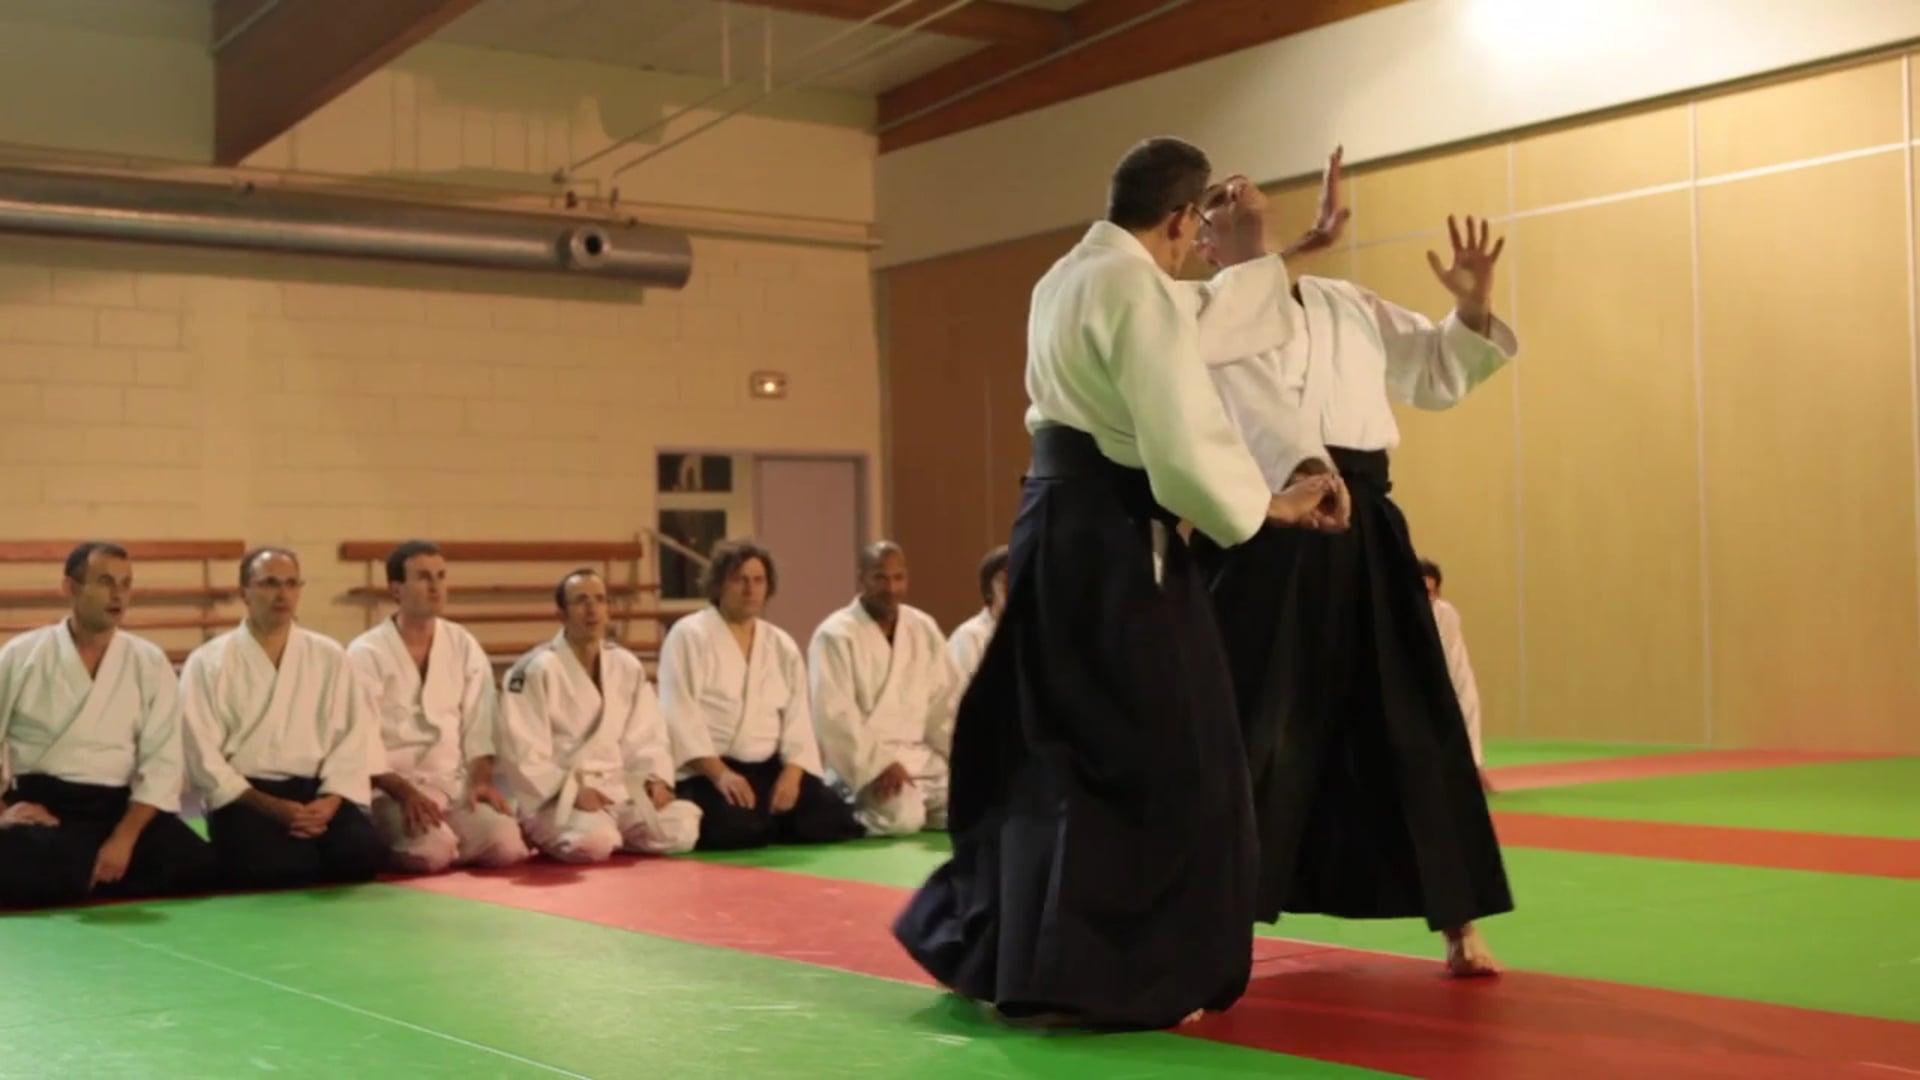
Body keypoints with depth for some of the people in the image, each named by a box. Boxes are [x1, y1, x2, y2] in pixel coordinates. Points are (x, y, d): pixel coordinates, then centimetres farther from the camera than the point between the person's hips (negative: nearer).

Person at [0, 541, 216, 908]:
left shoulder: (150, 664, 5)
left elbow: (162, 761, 0)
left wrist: (124, 837, -12)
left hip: (120, 808, 3)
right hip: (41, 806, -2)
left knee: (198, 868, -18)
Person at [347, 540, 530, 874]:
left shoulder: (465, 646, 8)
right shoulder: (366, 653, -6)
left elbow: (480, 723, 6)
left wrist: (481, 780, -11)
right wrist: (405, 793, -22)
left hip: (455, 783, 4)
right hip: (391, 788, -4)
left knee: (505, 844, -22)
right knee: (431, 850, -32)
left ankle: (450, 843, 9)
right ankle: (389, 851, 3)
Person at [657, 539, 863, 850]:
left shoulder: (783, 646, 13)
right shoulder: (688, 636, -4)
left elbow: (798, 718, 7)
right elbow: (680, 716, -13)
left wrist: (791, 773, -12)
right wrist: (720, 773, -24)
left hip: (770, 769, 6)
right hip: (708, 771, -6)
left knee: (833, 822, -11)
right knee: (736, 830, -34)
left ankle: (764, 824, 12)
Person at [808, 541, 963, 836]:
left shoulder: (925, 629, 10)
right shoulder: (835, 636, -10)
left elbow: (947, 700, 13)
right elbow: (835, 717, -17)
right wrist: (879, 765, -23)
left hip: (922, 757, 7)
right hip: (865, 764, -7)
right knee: (902, 815, -31)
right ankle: (854, 817, 2)